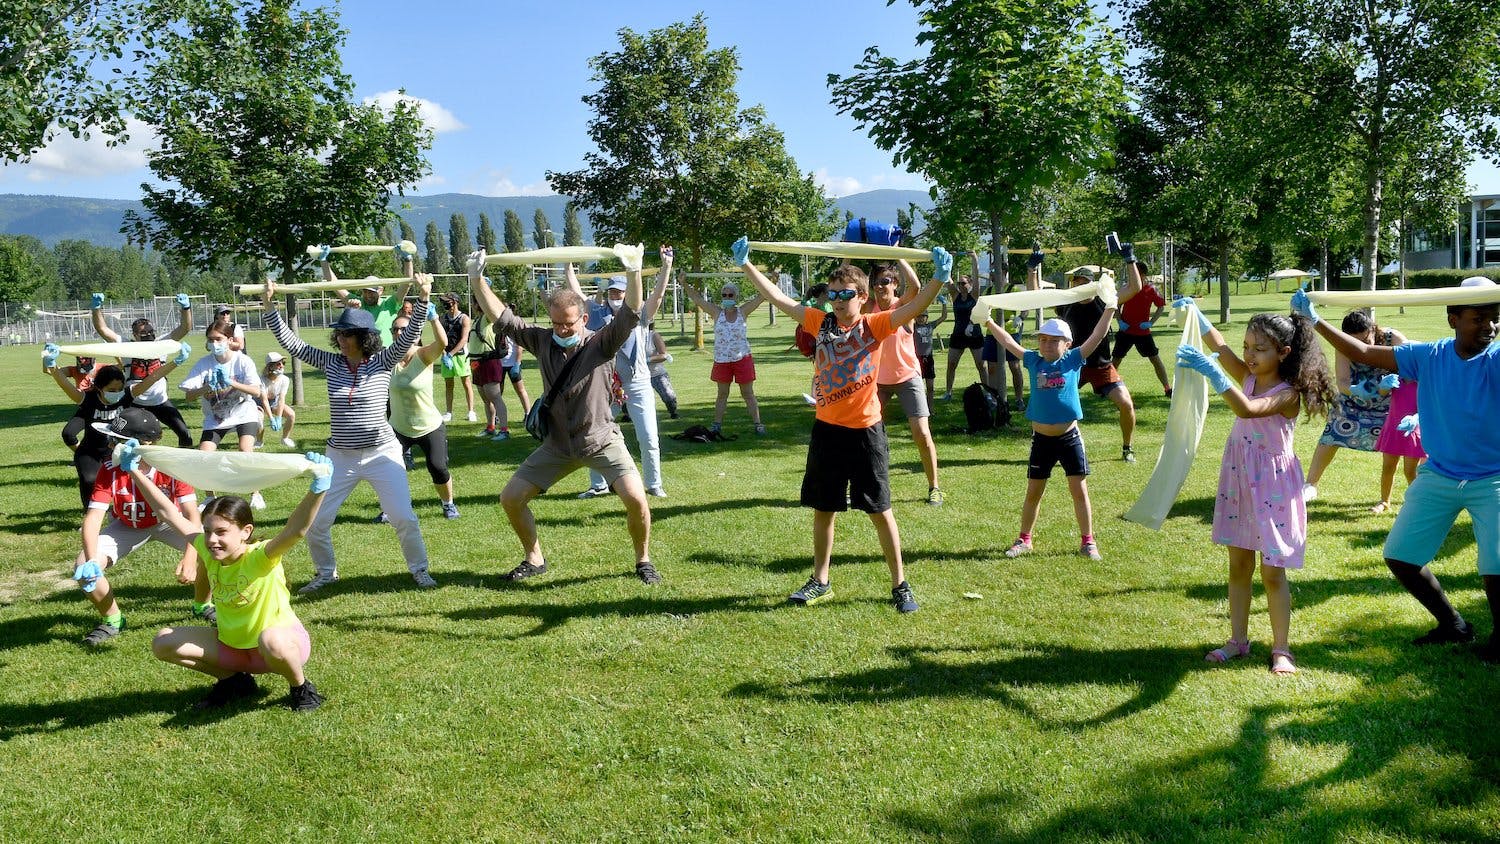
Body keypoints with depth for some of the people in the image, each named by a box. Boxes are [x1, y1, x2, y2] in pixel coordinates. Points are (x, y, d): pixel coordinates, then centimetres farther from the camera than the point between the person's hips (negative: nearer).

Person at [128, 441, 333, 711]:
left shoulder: (261, 558, -27)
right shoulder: (208, 551, -9)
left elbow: (296, 530, -47)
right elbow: (169, 513, -4)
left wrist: (317, 489, -62)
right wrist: (135, 471, -4)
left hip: (283, 641, -7)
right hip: (231, 645, 7)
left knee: (271, 638, -42)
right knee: (163, 643, -5)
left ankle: (300, 687, -10)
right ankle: (234, 681, 11)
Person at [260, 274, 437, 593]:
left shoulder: (382, 362, -5)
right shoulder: (331, 363, 3)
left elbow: (409, 336, -17)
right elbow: (291, 343, 4)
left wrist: (423, 298, -30)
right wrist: (269, 306, -3)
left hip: (382, 454, -3)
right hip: (340, 457, 3)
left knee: (404, 517, -4)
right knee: (316, 521, 4)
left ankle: (419, 569, 19)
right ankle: (326, 572, 29)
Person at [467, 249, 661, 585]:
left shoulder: (601, 344, -12)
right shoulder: (542, 341, -2)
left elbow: (630, 315, -27)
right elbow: (500, 317, -4)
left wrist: (633, 272, -41)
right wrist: (476, 279, -15)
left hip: (601, 441, -4)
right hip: (558, 445, 4)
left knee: (635, 498, -22)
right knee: (510, 498, 2)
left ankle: (643, 561, 4)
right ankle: (534, 560, 23)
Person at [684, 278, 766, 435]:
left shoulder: (743, 311, -2)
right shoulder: (716, 312, 0)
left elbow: (761, 297, -5)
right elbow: (696, 298, -3)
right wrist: (685, 285, -13)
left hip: (742, 359, -1)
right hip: (721, 360, 1)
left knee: (748, 394, 5)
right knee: (722, 394, 12)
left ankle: (757, 423, 9)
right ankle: (717, 423, 19)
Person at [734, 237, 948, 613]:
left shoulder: (874, 326, -7)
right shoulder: (821, 323, 4)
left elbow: (915, 307, -20)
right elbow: (778, 297, 6)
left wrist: (939, 278, -36)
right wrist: (745, 264, 5)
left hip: (865, 431, -4)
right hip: (826, 429, 4)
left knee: (880, 510, 3)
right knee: (823, 509, 14)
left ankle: (900, 585, 15)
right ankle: (819, 581, 28)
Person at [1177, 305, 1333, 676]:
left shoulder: (1289, 394, -17)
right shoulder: (1247, 377, 2)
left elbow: (1247, 410, -35)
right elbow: (1220, 347, -12)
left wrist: (1211, 372, -46)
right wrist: (1195, 316, -29)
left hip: (1272, 486, -6)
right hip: (1238, 481, 6)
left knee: (1272, 572, 1)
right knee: (1238, 566, 13)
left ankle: (1281, 649, 12)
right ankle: (1238, 640, 23)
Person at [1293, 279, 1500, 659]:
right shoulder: (1428, 357, -3)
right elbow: (1364, 353, 2)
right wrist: (1314, 320, -1)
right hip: (1438, 476, 4)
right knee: (1399, 556, 6)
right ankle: (1453, 625, 28)